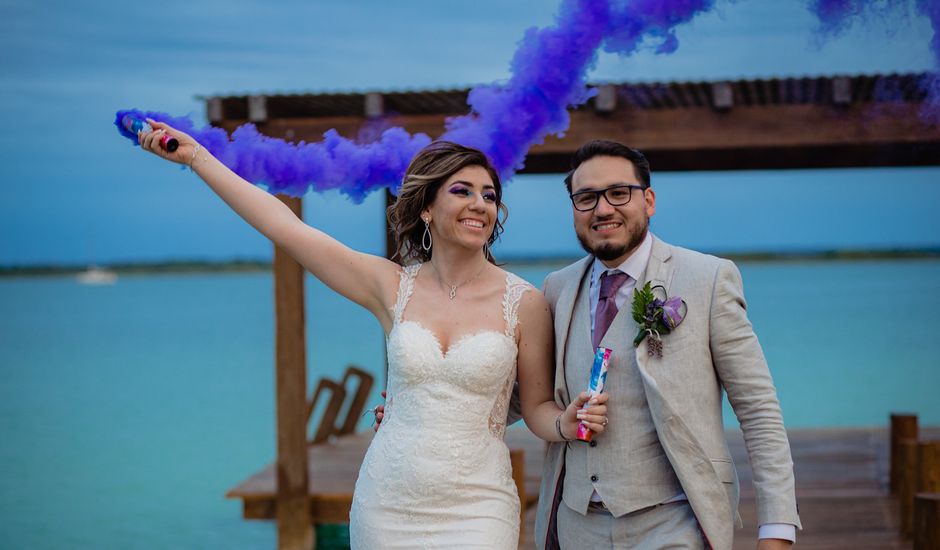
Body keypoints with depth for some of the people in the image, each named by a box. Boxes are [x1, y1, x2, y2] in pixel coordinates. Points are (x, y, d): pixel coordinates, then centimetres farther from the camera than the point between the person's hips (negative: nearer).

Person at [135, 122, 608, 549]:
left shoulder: (524, 303, -3)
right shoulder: (392, 287, 0)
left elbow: (537, 407, 6)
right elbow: (284, 227, 0)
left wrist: (568, 422, -17)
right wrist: (196, 156, 1)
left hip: (476, 512, -1)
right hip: (387, 507, 2)